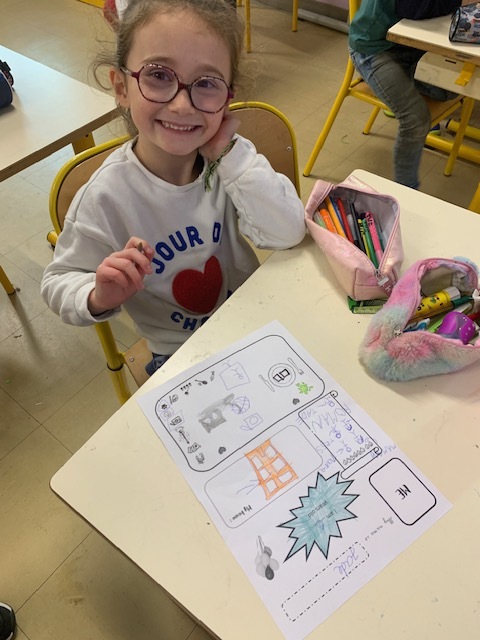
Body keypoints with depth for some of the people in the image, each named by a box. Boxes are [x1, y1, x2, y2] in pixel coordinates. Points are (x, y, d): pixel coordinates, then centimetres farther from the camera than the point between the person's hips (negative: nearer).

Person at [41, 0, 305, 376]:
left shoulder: (230, 158, -15)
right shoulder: (107, 196, -23)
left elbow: (288, 233, -23)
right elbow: (59, 282, -12)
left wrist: (231, 154, -27)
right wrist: (99, 298, -34)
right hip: (180, 355, -2)